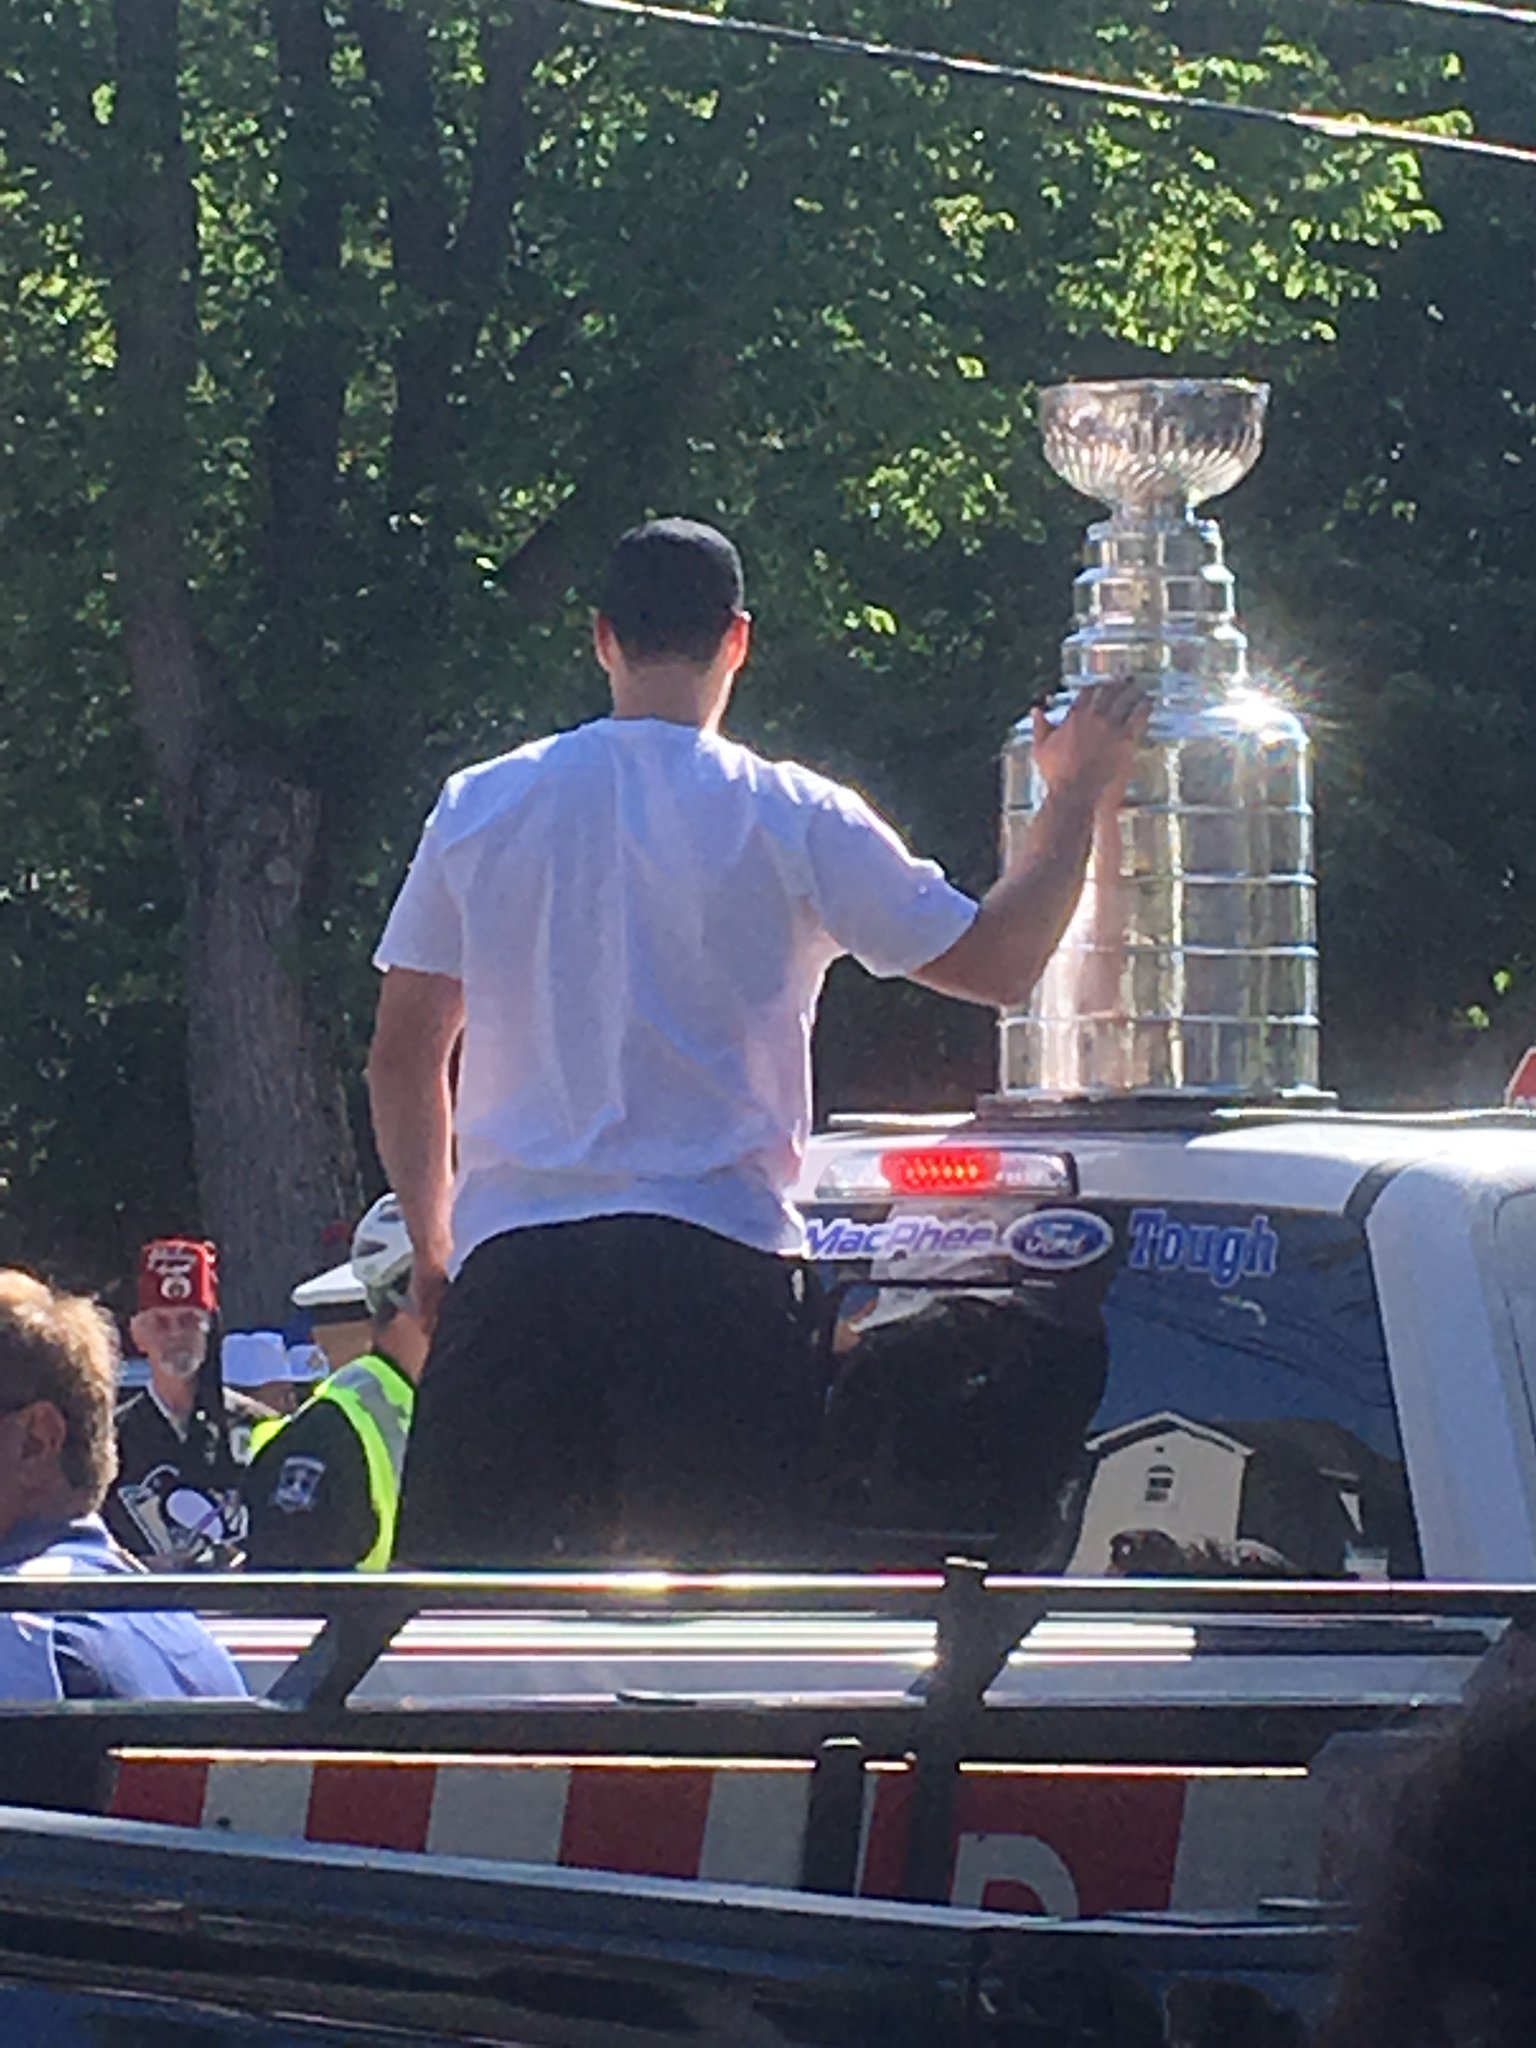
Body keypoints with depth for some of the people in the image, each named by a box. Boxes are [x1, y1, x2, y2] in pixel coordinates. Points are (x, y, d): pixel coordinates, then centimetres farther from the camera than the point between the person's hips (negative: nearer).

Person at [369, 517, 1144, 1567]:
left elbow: (404, 1057, 14)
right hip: (716, 1264, -2)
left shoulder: (481, 807, 9)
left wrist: (434, 1244, 25)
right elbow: (1000, 963, 7)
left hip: (509, 1258, 2)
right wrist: (1078, 798, 21)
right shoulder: (791, 819, 1)